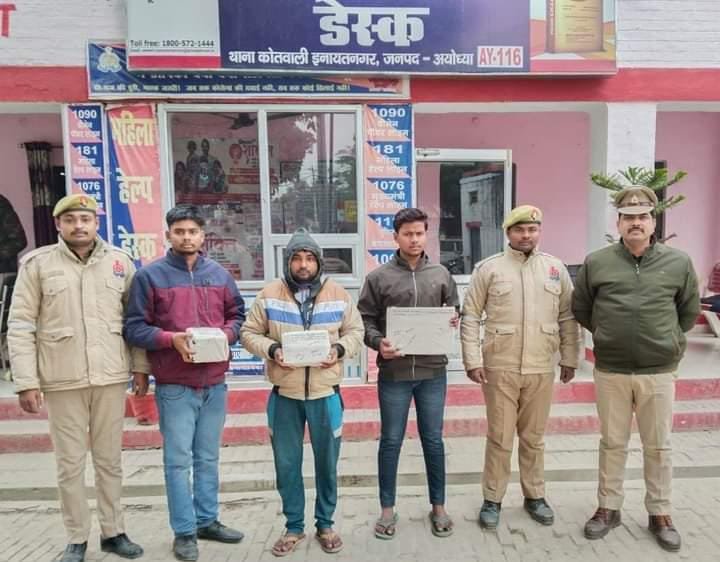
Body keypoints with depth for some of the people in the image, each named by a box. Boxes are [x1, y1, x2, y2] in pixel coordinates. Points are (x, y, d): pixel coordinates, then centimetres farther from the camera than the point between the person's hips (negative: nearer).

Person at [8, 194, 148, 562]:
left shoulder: (120, 261, 5)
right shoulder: (37, 263, 0)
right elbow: (20, 326, -1)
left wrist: (140, 366, 5)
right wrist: (26, 382, -6)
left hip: (111, 377, 2)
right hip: (62, 380, -1)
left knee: (110, 460, 12)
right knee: (70, 463, 9)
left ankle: (113, 532, 27)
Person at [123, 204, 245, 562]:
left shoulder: (219, 274, 8)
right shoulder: (150, 275, -4)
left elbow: (237, 315, 13)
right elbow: (134, 328, -5)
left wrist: (225, 334, -8)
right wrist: (171, 338, -20)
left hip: (215, 382, 4)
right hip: (174, 386, -4)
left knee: (208, 458, 16)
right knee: (178, 460, 5)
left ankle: (207, 521, 31)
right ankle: (184, 532, 20)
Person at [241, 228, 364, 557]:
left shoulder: (338, 294, 1)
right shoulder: (269, 295, -2)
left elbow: (356, 332, 6)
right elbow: (250, 333, 1)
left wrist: (340, 350, -12)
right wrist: (271, 350, -16)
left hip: (325, 394, 0)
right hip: (284, 395, 0)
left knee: (327, 463, 13)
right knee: (287, 465, 12)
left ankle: (325, 524, 33)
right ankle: (294, 527, 31)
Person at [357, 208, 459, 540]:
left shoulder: (441, 275, 7)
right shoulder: (379, 277, -1)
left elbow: (453, 313, 14)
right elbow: (365, 321, 0)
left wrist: (453, 323, -8)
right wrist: (379, 343, -18)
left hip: (433, 371, 2)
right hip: (393, 373, -2)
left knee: (433, 441, 13)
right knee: (391, 441, 10)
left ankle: (438, 507, 30)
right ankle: (387, 509, 26)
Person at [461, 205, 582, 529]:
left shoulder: (556, 268, 6)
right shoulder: (489, 268, -3)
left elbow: (568, 317, 10)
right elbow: (470, 317, -3)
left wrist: (570, 359, 8)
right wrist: (472, 361, -8)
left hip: (541, 369, 3)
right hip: (499, 368, -2)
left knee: (534, 438, 16)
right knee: (499, 438, 6)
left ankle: (535, 496, 32)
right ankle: (492, 499, 22)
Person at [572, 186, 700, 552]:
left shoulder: (679, 263, -2)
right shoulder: (596, 263, -4)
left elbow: (689, 311, 12)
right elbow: (580, 310, 8)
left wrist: (667, 342, 10)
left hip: (659, 372, 0)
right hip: (610, 372, 0)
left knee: (658, 447, 13)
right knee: (612, 443, 13)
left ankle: (660, 513, 31)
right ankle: (608, 507, 28)